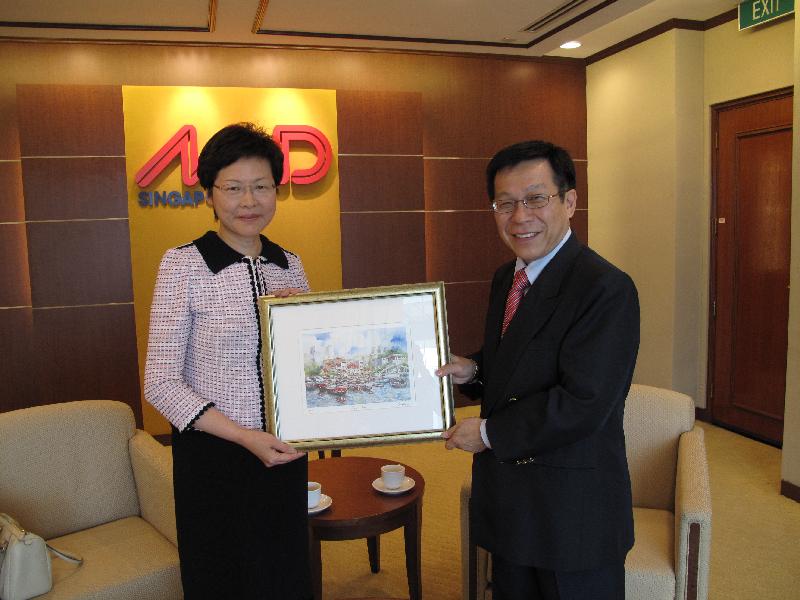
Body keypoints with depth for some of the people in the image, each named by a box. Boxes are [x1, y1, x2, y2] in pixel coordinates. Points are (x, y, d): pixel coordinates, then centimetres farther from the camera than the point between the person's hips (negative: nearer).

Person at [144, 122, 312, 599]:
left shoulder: (291, 267, 2)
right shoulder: (183, 264, -11)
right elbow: (161, 384, -13)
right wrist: (245, 437, -20)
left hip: (284, 451, 4)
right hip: (213, 454, -4)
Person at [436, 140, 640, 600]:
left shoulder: (606, 289, -22)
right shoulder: (506, 279, 6)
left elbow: (584, 404, -26)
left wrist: (488, 433, -17)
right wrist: (473, 371, -4)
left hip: (574, 512, -7)